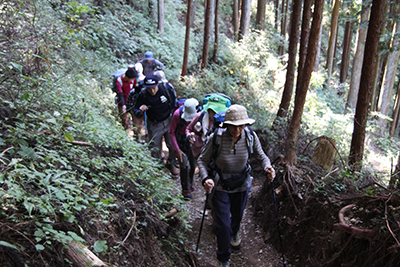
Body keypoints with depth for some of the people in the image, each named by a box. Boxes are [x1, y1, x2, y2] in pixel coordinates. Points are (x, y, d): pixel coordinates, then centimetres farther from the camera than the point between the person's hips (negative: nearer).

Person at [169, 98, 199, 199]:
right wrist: (177, 150, -17)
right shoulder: (177, 114, -25)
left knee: (193, 164, 10)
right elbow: (171, 133, -15)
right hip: (180, 140, -3)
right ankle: (186, 190, 7)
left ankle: (190, 185, 31)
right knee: (184, 165, -9)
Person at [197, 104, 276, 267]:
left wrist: (267, 167, -25)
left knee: (237, 215, 28)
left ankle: (234, 234, 65)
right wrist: (205, 178, -34)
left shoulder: (250, 136, -19)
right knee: (223, 225, -1)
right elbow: (202, 160, -16)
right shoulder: (216, 138, -27)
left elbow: (261, 156, -4)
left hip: (242, 185, 3)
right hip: (220, 186, -3)